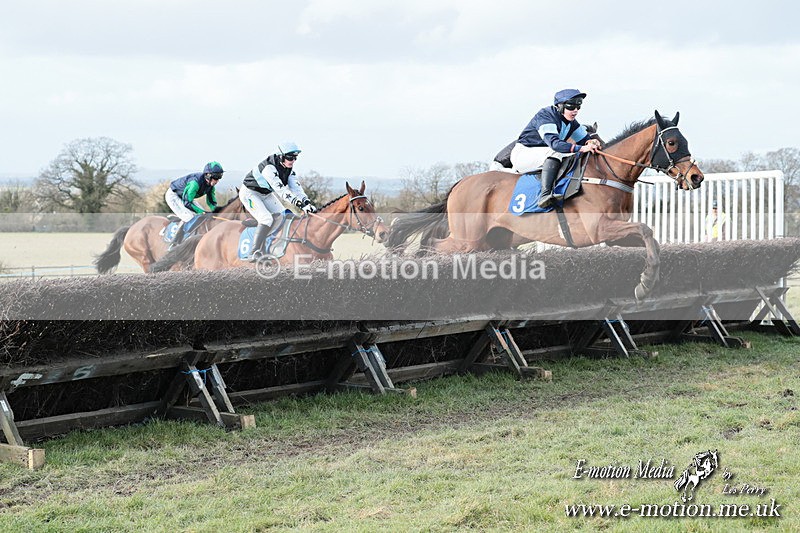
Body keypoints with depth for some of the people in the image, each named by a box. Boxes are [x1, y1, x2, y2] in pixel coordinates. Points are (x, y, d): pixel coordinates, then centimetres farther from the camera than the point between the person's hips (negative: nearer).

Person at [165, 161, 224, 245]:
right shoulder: (195, 182, -37)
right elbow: (187, 203, -35)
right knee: (189, 217, -24)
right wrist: (201, 212, -37)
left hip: (186, 197, 9)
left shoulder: (210, 184, -12)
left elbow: (211, 202, -2)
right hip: (173, 195, -9)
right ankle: (173, 245, -18)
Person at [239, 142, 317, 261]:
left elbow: (296, 187, -15)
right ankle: (253, 253, -20)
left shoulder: (289, 168, -8)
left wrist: (307, 202, -31)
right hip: (249, 193, -9)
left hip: (266, 194, 9)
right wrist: (298, 203, -50)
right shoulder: (269, 167, -34)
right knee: (267, 219, -24)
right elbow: (281, 190, -42)